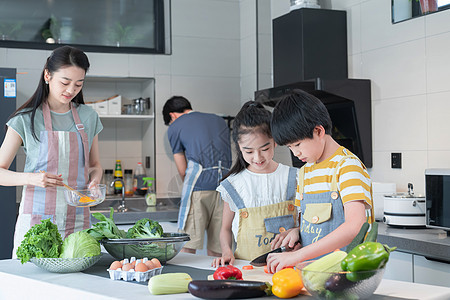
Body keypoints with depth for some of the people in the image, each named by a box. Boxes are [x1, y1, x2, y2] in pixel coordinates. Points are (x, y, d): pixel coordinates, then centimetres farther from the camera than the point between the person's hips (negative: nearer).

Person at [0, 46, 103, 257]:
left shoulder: (88, 117, 7)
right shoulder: (27, 119, -3)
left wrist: (95, 180, -4)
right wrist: (31, 178, -22)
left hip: (78, 221, 3)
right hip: (37, 218, -3)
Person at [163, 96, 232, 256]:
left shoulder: (175, 127, 12)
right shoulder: (219, 120, 26)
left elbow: (183, 171, 13)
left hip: (199, 185, -5)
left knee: (187, 245, -3)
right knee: (216, 249, 8)